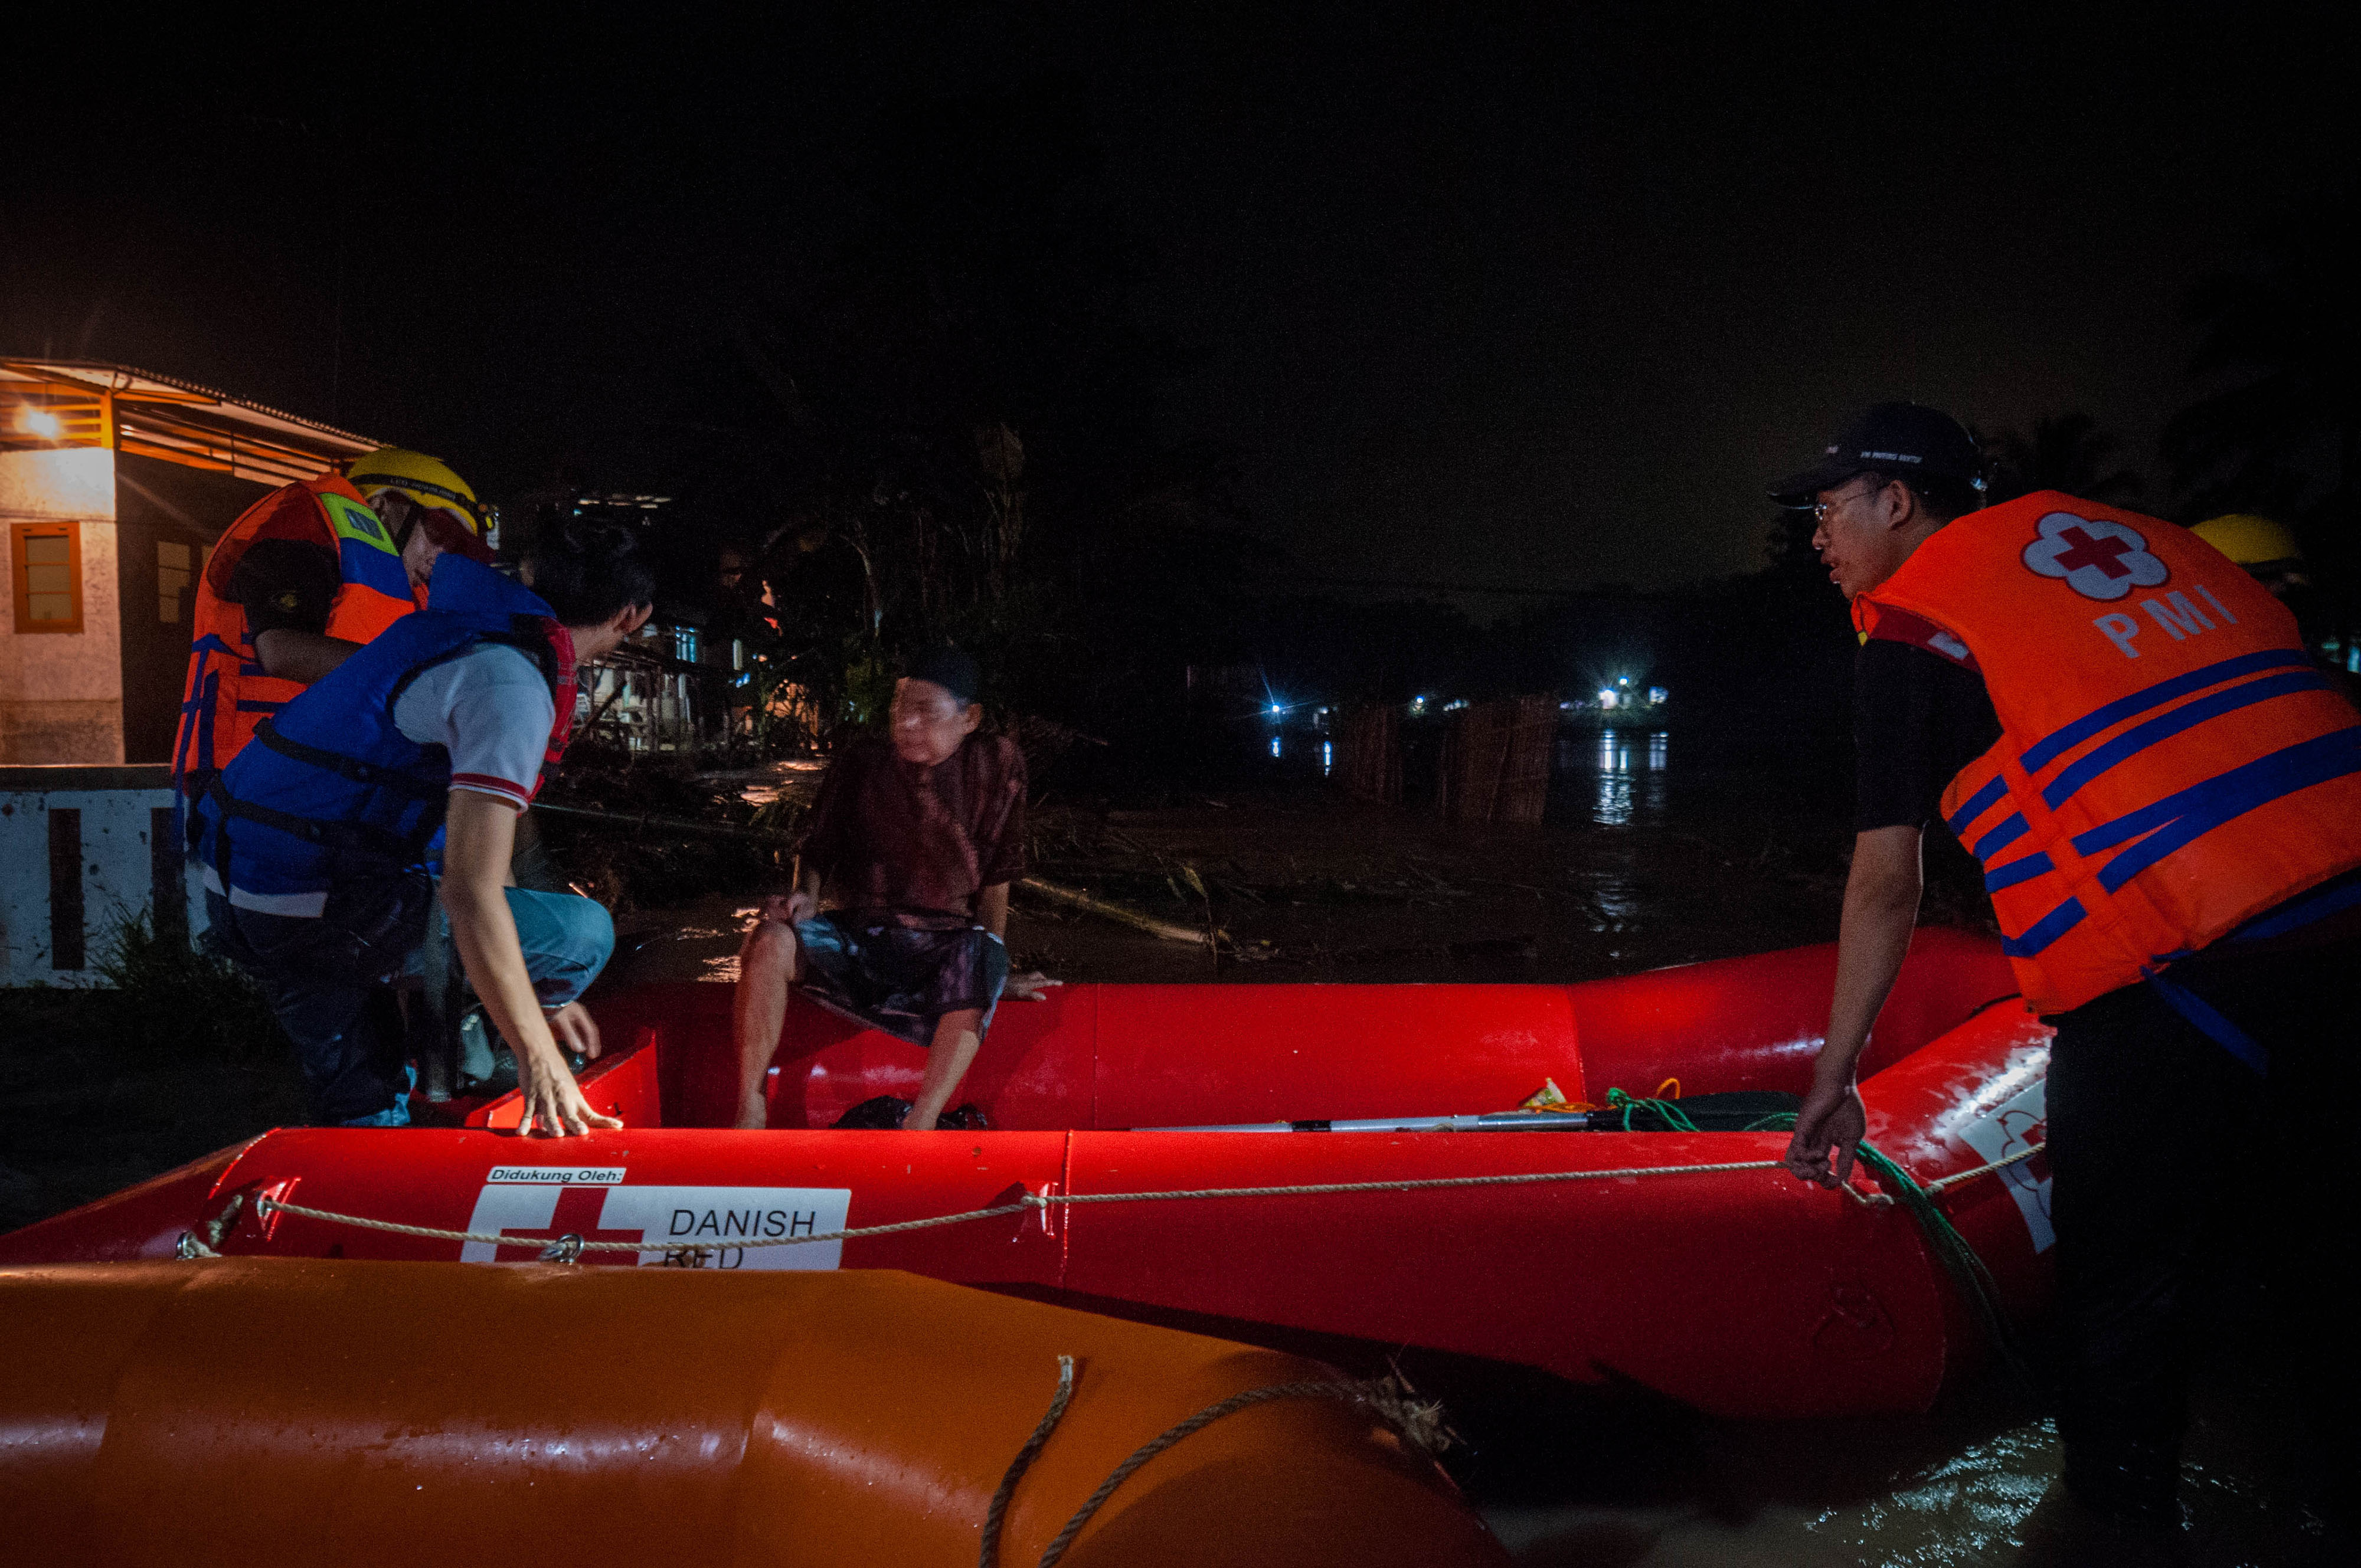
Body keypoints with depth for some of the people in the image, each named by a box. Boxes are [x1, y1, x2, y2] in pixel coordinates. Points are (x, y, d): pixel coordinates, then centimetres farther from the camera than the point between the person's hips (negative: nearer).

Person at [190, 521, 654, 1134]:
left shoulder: (459, 625, 14)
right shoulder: (511, 686, -18)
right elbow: (471, 891, -27)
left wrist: (541, 994, 26)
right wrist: (538, 1056, -23)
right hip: (319, 907, -10)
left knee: (368, 1116, 22)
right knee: (585, 932, -7)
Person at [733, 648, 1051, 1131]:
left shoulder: (995, 763, -1)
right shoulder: (861, 761, 3)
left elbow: (995, 878, 4)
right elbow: (817, 850, 13)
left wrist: (995, 970, 3)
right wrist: (806, 896, -9)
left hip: (943, 946, -2)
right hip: (854, 936, 2)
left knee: (981, 955, -38)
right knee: (770, 939, -28)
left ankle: (920, 1124, -35)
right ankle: (749, 1114, -24)